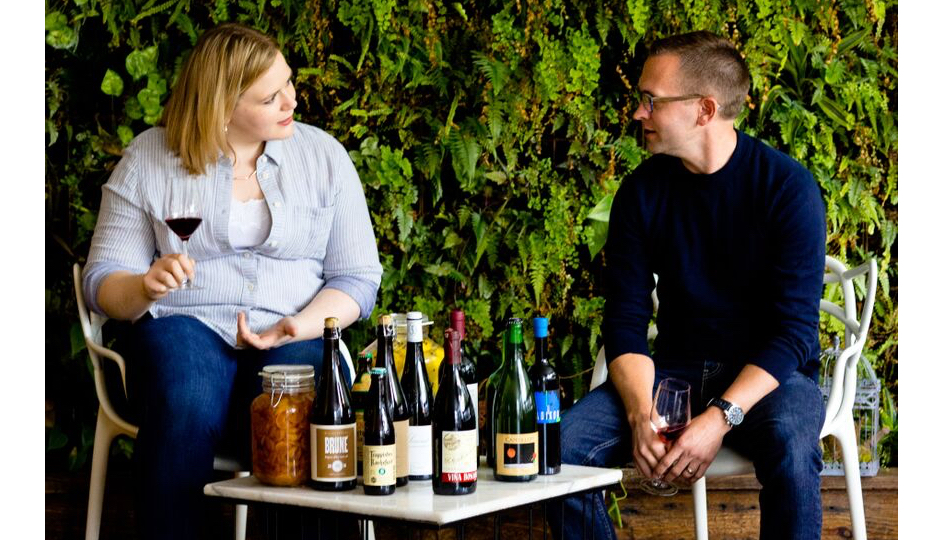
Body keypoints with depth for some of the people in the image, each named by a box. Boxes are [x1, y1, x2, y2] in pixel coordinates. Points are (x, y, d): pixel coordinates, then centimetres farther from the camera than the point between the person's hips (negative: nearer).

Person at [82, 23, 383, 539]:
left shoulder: (324, 155, 8)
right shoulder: (148, 158, 5)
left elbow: (357, 278, 7)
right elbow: (102, 280, 5)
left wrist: (297, 327, -13)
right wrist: (145, 287, -20)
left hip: (295, 335, 1)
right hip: (185, 323, 0)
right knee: (187, 412, -35)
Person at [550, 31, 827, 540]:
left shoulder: (787, 186, -12)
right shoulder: (642, 191, 0)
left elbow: (795, 330, -15)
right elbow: (625, 321, -2)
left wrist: (720, 418, -28)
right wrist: (641, 416, -21)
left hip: (769, 375, -3)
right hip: (673, 369, 3)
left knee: (790, 447, -37)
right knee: (561, 443, -21)